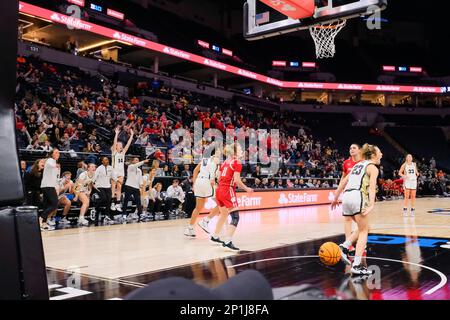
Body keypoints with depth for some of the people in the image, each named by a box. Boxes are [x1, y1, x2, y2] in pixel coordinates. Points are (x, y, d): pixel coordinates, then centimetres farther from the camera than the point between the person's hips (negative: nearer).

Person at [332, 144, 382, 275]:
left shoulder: (358, 165, 26)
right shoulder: (373, 167, 4)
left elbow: (343, 182, 26)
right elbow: (372, 186, -12)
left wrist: (336, 198, 32)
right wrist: (371, 205, -22)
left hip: (346, 196, 7)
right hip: (358, 196, -7)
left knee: (363, 228, 21)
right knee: (364, 231, 2)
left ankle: (345, 246, 4)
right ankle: (357, 265, -3)